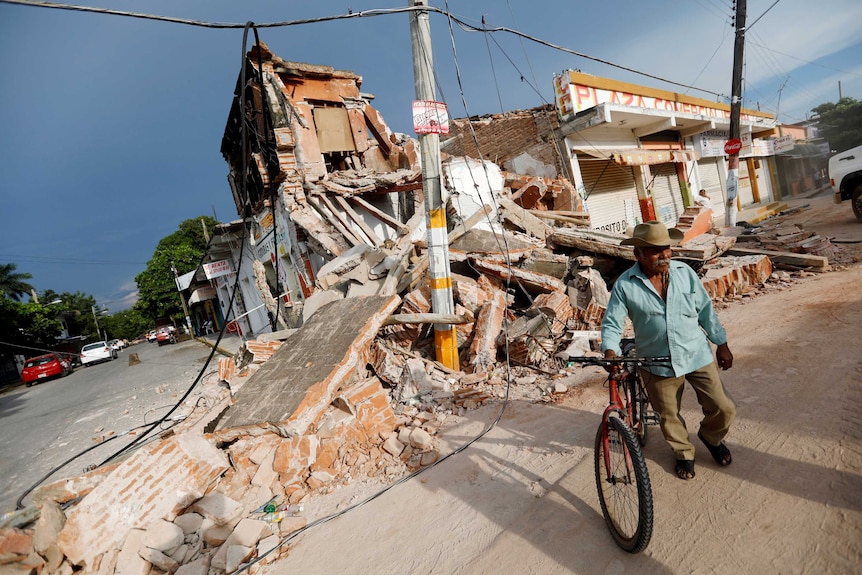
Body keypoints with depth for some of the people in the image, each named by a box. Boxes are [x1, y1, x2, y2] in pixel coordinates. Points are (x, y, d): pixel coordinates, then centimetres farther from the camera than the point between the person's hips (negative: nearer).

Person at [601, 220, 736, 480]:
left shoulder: (685, 272, -5)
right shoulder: (625, 285, -14)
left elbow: (706, 311, 5)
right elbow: (612, 323, -12)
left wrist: (722, 344, 10)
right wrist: (611, 353, -28)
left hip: (698, 355, 2)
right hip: (658, 364, -2)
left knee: (723, 408, 7)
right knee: (668, 416, 14)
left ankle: (711, 437, 42)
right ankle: (684, 453, 44)